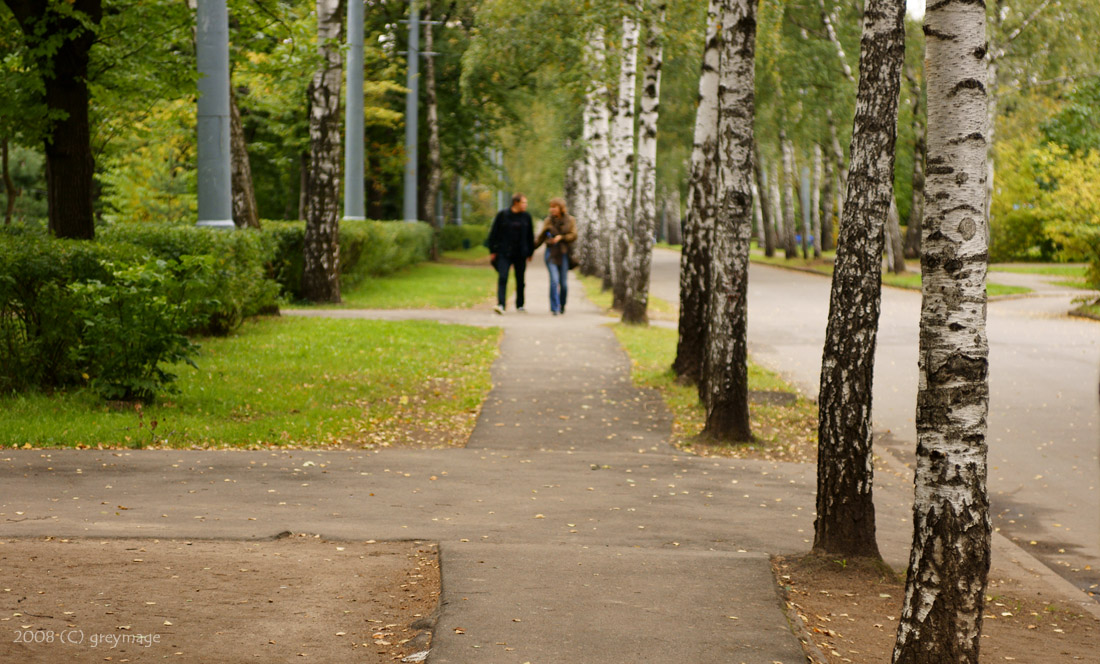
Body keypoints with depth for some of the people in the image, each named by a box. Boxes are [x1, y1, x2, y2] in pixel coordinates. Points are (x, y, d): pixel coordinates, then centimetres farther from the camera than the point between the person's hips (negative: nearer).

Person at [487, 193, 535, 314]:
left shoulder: (526, 216, 5)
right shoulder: (502, 215, -3)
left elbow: (530, 236, 13)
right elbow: (493, 233, 0)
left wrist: (530, 253, 12)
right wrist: (492, 251, -2)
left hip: (520, 254, 3)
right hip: (504, 254, -3)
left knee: (520, 280, 10)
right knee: (502, 278, -14)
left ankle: (520, 305, 23)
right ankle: (500, 304, -21)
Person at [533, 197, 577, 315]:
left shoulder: (570, 221, 5)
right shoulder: (548, 221, 7)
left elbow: (573, 235, -3)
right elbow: (540, 238, 10)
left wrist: (561, 237, -17)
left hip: (564, 253, 0)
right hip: (551, 253, 0)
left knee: (563, 283, 3)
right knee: (554, 280, -14)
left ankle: (562, 305, 26)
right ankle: (554, 308, -13)